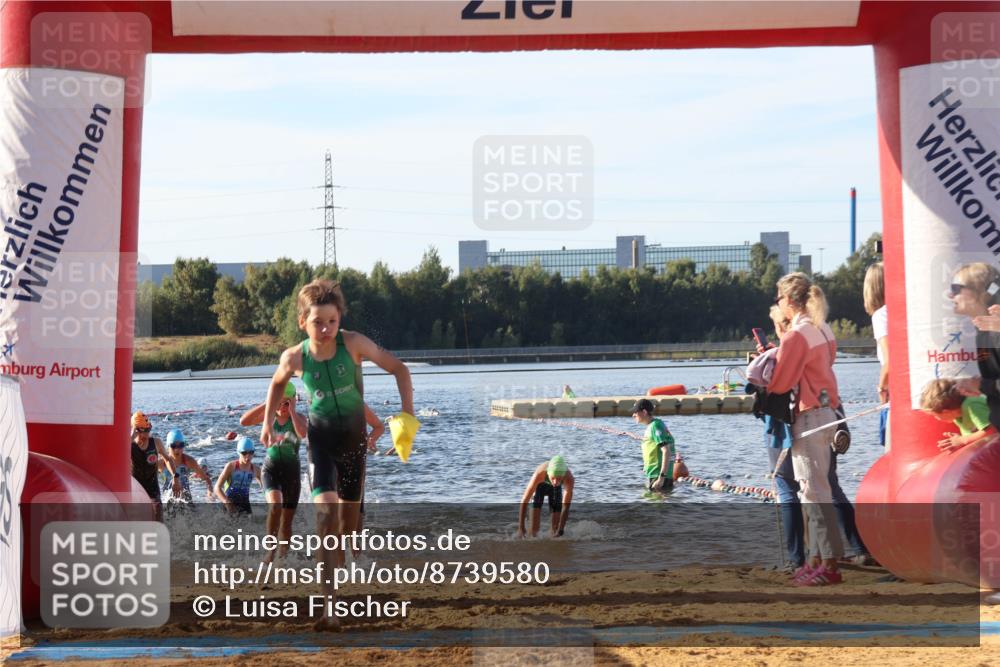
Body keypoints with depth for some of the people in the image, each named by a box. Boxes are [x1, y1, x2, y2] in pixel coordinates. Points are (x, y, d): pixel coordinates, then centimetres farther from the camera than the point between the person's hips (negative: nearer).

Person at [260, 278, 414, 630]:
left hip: (354, 435, 2)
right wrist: (267, 422, 6)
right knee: (325, 509, -21)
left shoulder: (352, 343, -16)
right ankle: (329, 603, -26)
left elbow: (398, 368, -8)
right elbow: (278, 384, 12)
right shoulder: (294, 357, -13)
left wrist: (408, 413, -16)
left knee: (350, 513, 13)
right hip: (321, 438, -2)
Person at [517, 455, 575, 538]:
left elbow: (566, 506, -38)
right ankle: (533, 535, -15)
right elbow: (524, 501, -41)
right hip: (540, 485, -1)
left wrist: (560, 530, -43)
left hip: (556, 488, 1)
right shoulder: (539, 474, -45)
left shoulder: (569, 478, -42)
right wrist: (521, 528, -42)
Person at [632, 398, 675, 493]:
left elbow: (666, 452, -23)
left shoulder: (655, 426, -15)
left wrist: (661, 478, -27)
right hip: (652, 477, 10)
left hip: (657, 478, -10)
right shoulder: (651, 426, 16)